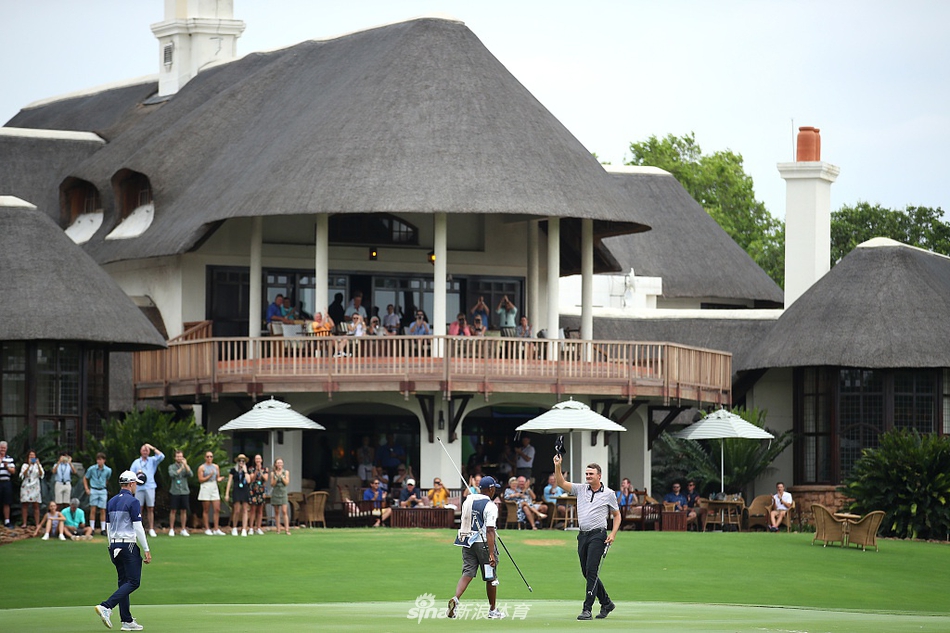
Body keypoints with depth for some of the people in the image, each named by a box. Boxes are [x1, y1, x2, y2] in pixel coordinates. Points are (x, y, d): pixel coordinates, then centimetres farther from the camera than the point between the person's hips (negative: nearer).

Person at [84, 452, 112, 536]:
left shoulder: (108, 470, -3)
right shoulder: (92, 469, -6)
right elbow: (85, 478, 6)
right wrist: (87, 489, 0)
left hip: (103, 491, 1)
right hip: (93, 490, -1)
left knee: (102, 510, 2)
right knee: (93, 510, -3)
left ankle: (103, 529, 7)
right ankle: (92, 529, 2)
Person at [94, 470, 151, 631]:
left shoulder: (111, 502, 13)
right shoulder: (133, 501, -10)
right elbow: (138, 527, -13)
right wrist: (146, 550, -9)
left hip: (114, 545, 8)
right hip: (129, 545, -8)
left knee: (124, 582, 10)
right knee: (133, 582, -6)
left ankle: (127, 621, 7)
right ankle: (106, 606, -23)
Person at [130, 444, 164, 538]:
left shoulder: (152, 460, 11)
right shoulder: (136, 462, 14)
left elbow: (161, 456, -6)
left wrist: (153, 448, -2)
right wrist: (136, 474, -8)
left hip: (150, 487, 0)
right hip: (139, 487, 0)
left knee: (150, 509, 1)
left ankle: (151, 529, 5)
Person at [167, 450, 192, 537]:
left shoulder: (186, 466, 10)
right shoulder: (171, 467, 4)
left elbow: (191, 475, -7)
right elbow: (172, 474, -14)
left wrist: (185, 465, -13)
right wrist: (181, 469, -11)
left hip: (185, 491, 2)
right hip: (174, 492, -2)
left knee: (184, 511, 4)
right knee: (173, 510, -2)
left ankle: (183, 530, 10)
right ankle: (171, 529, 3)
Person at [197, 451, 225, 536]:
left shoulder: (216, 467, 14)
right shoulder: (202, 467, -1)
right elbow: (200, 480, -5)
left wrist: (220, 479, -4)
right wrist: (209, 476, -15)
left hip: (214, 488, 5)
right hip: (205, 488, -5)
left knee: (217, 509, -3)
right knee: (206, 510, -1)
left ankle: (216, 529, 0)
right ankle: (207, 529, 4)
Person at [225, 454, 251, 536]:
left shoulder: (246, 470, 9)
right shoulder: (233, 470, 6)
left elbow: (248, 480, -6)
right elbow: (229, 482, 6)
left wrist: (245, 471, -6)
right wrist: (227, 493, 1)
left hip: (245, 491, 1)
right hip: (237, 491, -1)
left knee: (244, 510, -2)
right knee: (237, 511, -6)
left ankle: (244, 530, -3)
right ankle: (234, 529, 12)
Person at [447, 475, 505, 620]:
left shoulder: (467, 501, 7)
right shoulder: (490, 506, -14)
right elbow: (490, 531, -20)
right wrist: (491, 553, -22)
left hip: (467, 543, 6)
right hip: (484, 543, -6)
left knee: (467, 573, 3)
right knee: (491, 577, 8)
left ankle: (455, 598, -23)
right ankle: (493, 610, 19)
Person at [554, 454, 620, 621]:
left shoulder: (608, 494, 2)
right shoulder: (580, 489, 10)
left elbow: (617, 515, 9)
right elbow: (561, 483, 4)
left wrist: (613, 534, -3)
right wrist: (557, 467, -11)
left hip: (598, 535, -5)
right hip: (583, 535, 5)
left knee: (591, 571, -13)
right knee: (587, 573, 9)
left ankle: (587, 609, -15)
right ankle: (606, 603, 24)